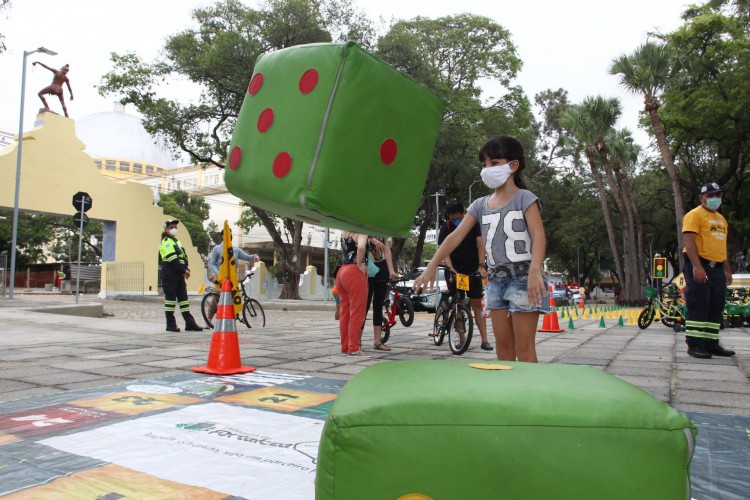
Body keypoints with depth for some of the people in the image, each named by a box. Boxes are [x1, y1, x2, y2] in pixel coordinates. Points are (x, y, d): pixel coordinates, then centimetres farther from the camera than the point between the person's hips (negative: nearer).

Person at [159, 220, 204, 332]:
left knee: (183, 299, 6)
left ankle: (190, 323, 6)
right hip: (169, 276, -8)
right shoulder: (166, 242, -5)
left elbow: (184, 257, 16)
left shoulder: (177, 242, 21)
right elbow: (172, 259, -15)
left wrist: (186, 270, -2)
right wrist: (184, 270, -15)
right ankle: (170, 324, 4)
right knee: (170, 299, -3)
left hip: (179, 276, 8)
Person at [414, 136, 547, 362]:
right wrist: (431, 267, -8)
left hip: (523, 279, -5)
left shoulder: (525, 198, -5)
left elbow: (538, 235, -18)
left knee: (524, 349, -4)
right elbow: (456, 236, 2)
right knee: (503, 348, 9)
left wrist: (535, 271, -36)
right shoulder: (480, 204, 10)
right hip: (496, 281, 6)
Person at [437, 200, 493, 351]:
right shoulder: (445, 228, -5)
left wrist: (481, 265, -21)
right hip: (454, 271, 0)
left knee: (476, 304, 0)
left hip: (473, 271, 0)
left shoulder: (473, 224, -3)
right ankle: (462, 339, 9)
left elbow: (480, 245, -8)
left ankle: (484, 340, 0)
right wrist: (451, 269, -28)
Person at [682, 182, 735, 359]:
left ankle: (711, 344, 15)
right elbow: (689, 241, -16)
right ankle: (694, 345, -5)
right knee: (697, 307, -8)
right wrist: (697, 266, -25)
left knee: (716, 308, 9)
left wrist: (728, 270, 20)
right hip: (699, 267, -8)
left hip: (717, 269, 8)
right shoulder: (695, 215, -5)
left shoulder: (721, 219, 22)